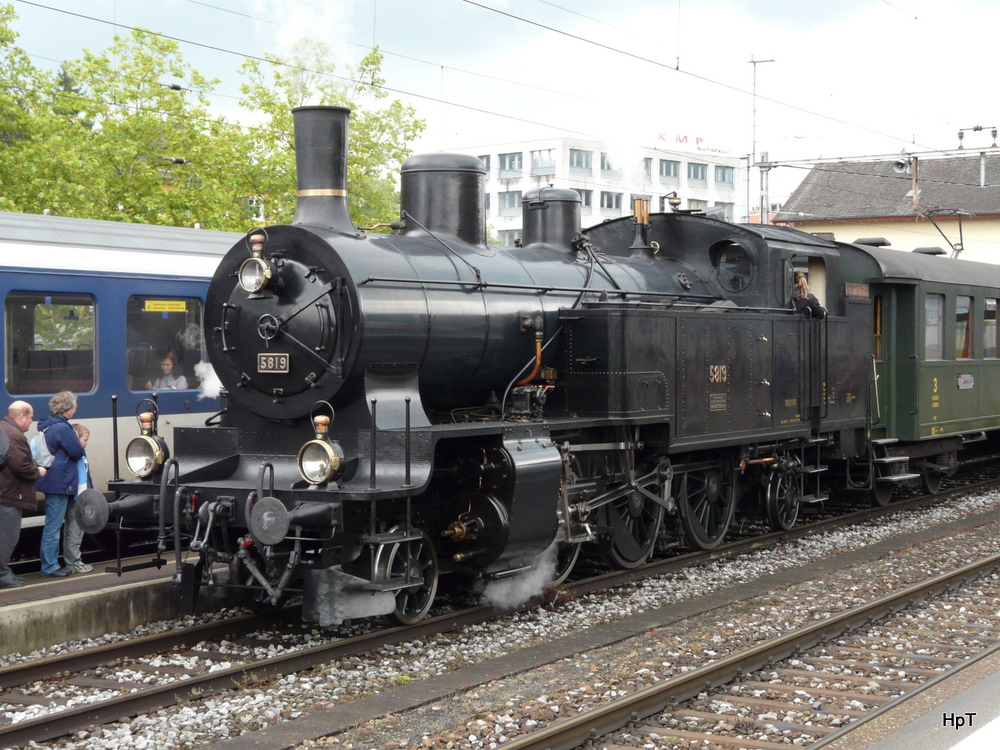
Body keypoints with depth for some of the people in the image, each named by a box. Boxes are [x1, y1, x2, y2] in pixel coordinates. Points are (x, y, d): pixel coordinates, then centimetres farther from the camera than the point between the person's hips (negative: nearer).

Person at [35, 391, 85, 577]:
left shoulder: (47, 426, 12)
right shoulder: (62, 428, -18)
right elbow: (78, 452, -13)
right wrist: (76, 440, 5)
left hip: (52, 482, 10)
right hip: (60, 483, -10)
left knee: (53, 525, 15)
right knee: (53, 526, -4)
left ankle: (50, 563, 21)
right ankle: (49, 566, 0)